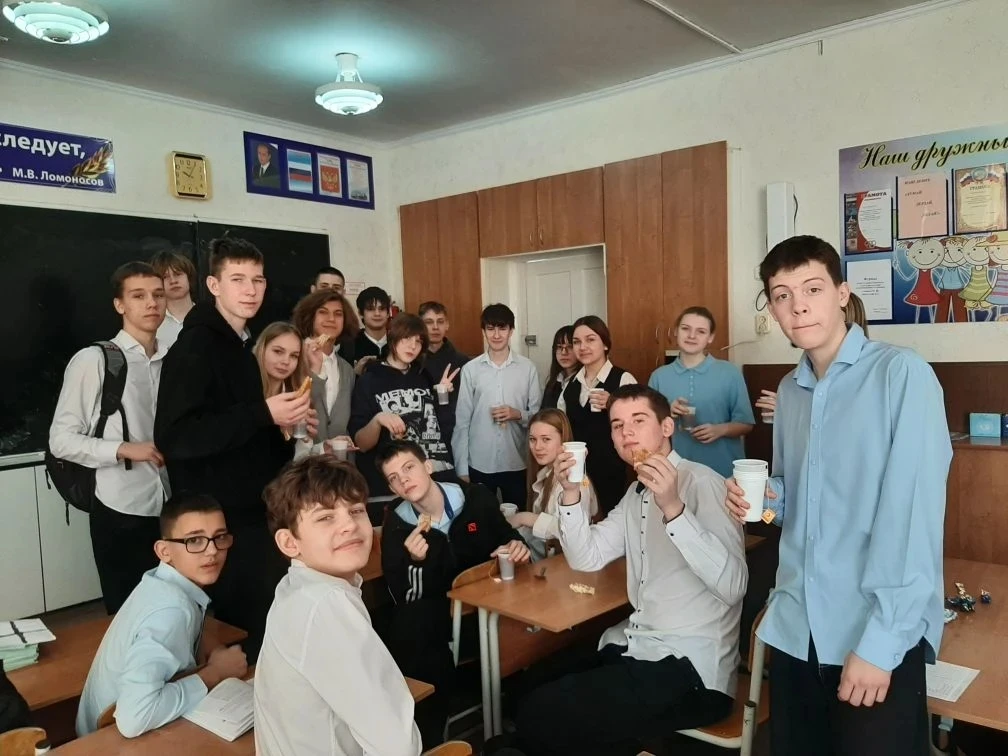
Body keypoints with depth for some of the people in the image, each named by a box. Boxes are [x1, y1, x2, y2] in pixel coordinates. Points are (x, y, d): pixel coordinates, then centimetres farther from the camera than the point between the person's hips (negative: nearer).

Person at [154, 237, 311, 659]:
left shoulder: (240, 347, 14)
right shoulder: (195, 346, -14)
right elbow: (174, 437, -25)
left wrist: (283, 442, 9)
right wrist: (263, 415, -27)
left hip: (250, 512, 9)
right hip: (218, 519, -9)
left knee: (258, 626, 14)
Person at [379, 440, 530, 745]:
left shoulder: (477, 498, -7)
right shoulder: (397, 525, -6)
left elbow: (507, 537, 12)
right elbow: (404, 600, -11)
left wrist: (517, 546, -12)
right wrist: (415, 561, -30)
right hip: (437, 613, 0)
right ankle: (428, 737, -9)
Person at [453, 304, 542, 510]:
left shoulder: (527, 368, -2)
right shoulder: (470, 369, -3)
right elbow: (461, 422, -1)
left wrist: (518, 414, -16)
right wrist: (461, 469, -2)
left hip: (517, 464, 1)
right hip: (479, 465, 0)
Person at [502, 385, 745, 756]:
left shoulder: (702, 482, -14)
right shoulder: (636, 492, 14)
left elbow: (732, 585, -25)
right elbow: (586, 558, 10)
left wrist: (674, 510, -36)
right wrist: (572, 493, -5)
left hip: (689, 665, -8)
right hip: (635, 646, 8)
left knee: (539, 719, -14)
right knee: (530, 692, 6)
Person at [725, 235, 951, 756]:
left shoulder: (902, 374, -11)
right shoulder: (789, 391, 9)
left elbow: (914, 511, -17)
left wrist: (880, 640, -18)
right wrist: (765, 499, -2)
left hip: (878, 634, -6)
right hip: (795, 626, 6)